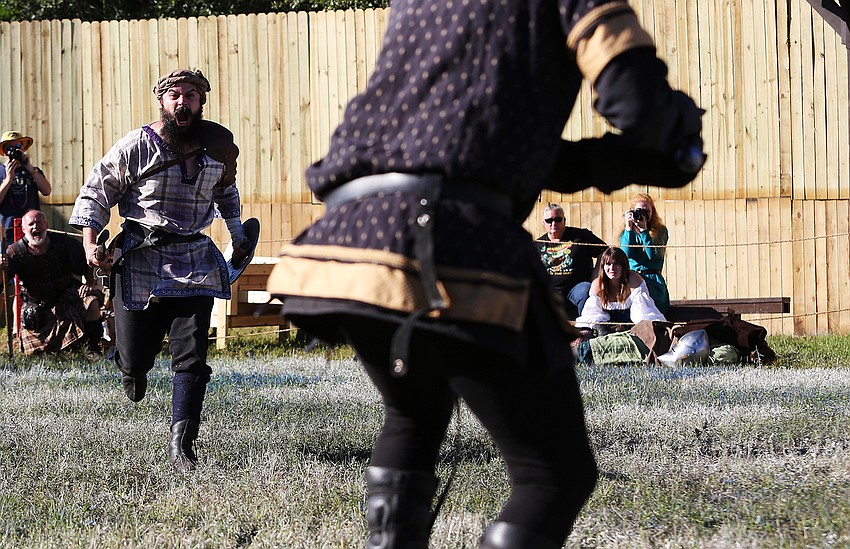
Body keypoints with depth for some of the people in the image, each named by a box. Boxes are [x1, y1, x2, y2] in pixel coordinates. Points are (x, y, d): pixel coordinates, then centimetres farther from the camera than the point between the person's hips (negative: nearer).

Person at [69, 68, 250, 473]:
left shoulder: (219, 146, 4)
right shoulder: (136, 147, -8)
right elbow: (96, 190, 0)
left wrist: (237, 233, 30)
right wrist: (90, 243, -10)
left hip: (194, 261, 2)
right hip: (141, 260, -2)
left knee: (192, 357, -9)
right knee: (136, 357, 4)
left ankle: (181, 445, -5)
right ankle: (134, 371, 44)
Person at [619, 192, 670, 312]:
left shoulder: (661, 231, 11)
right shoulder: (626, 233, 17)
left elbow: (653, 256, -6)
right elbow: (626, 254, -4)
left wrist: (644, 230, -9)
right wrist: (629, 228, -5)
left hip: (653, 280, -2)